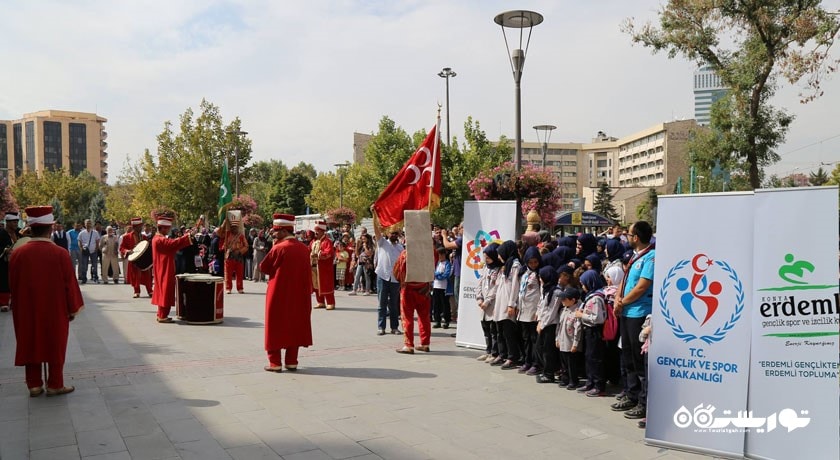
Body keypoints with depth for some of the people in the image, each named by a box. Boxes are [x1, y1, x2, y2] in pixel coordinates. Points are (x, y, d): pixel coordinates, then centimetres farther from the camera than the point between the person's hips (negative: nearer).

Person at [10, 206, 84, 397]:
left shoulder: (17, 253, -7)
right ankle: (54, 385, 16)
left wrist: (18, 308, 17)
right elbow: (70, 284, -10)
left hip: (27, 311, 3)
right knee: (55, 346, 10)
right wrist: (73, 308, 2)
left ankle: (34, 385, 21)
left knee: (31, 345, 14)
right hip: (55, 311, -3)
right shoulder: (60, 254, -16)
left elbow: (13, 285, 3)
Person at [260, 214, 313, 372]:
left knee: (276, 326, 5)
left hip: (279, 295, -5)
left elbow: (263, 267, -3)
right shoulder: (304, 248, 2)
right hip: (298, 296, 5)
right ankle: (291, 361, 15)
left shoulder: (278, 248, -15)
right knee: (294, 326, 12)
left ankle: (275, 363, 5)